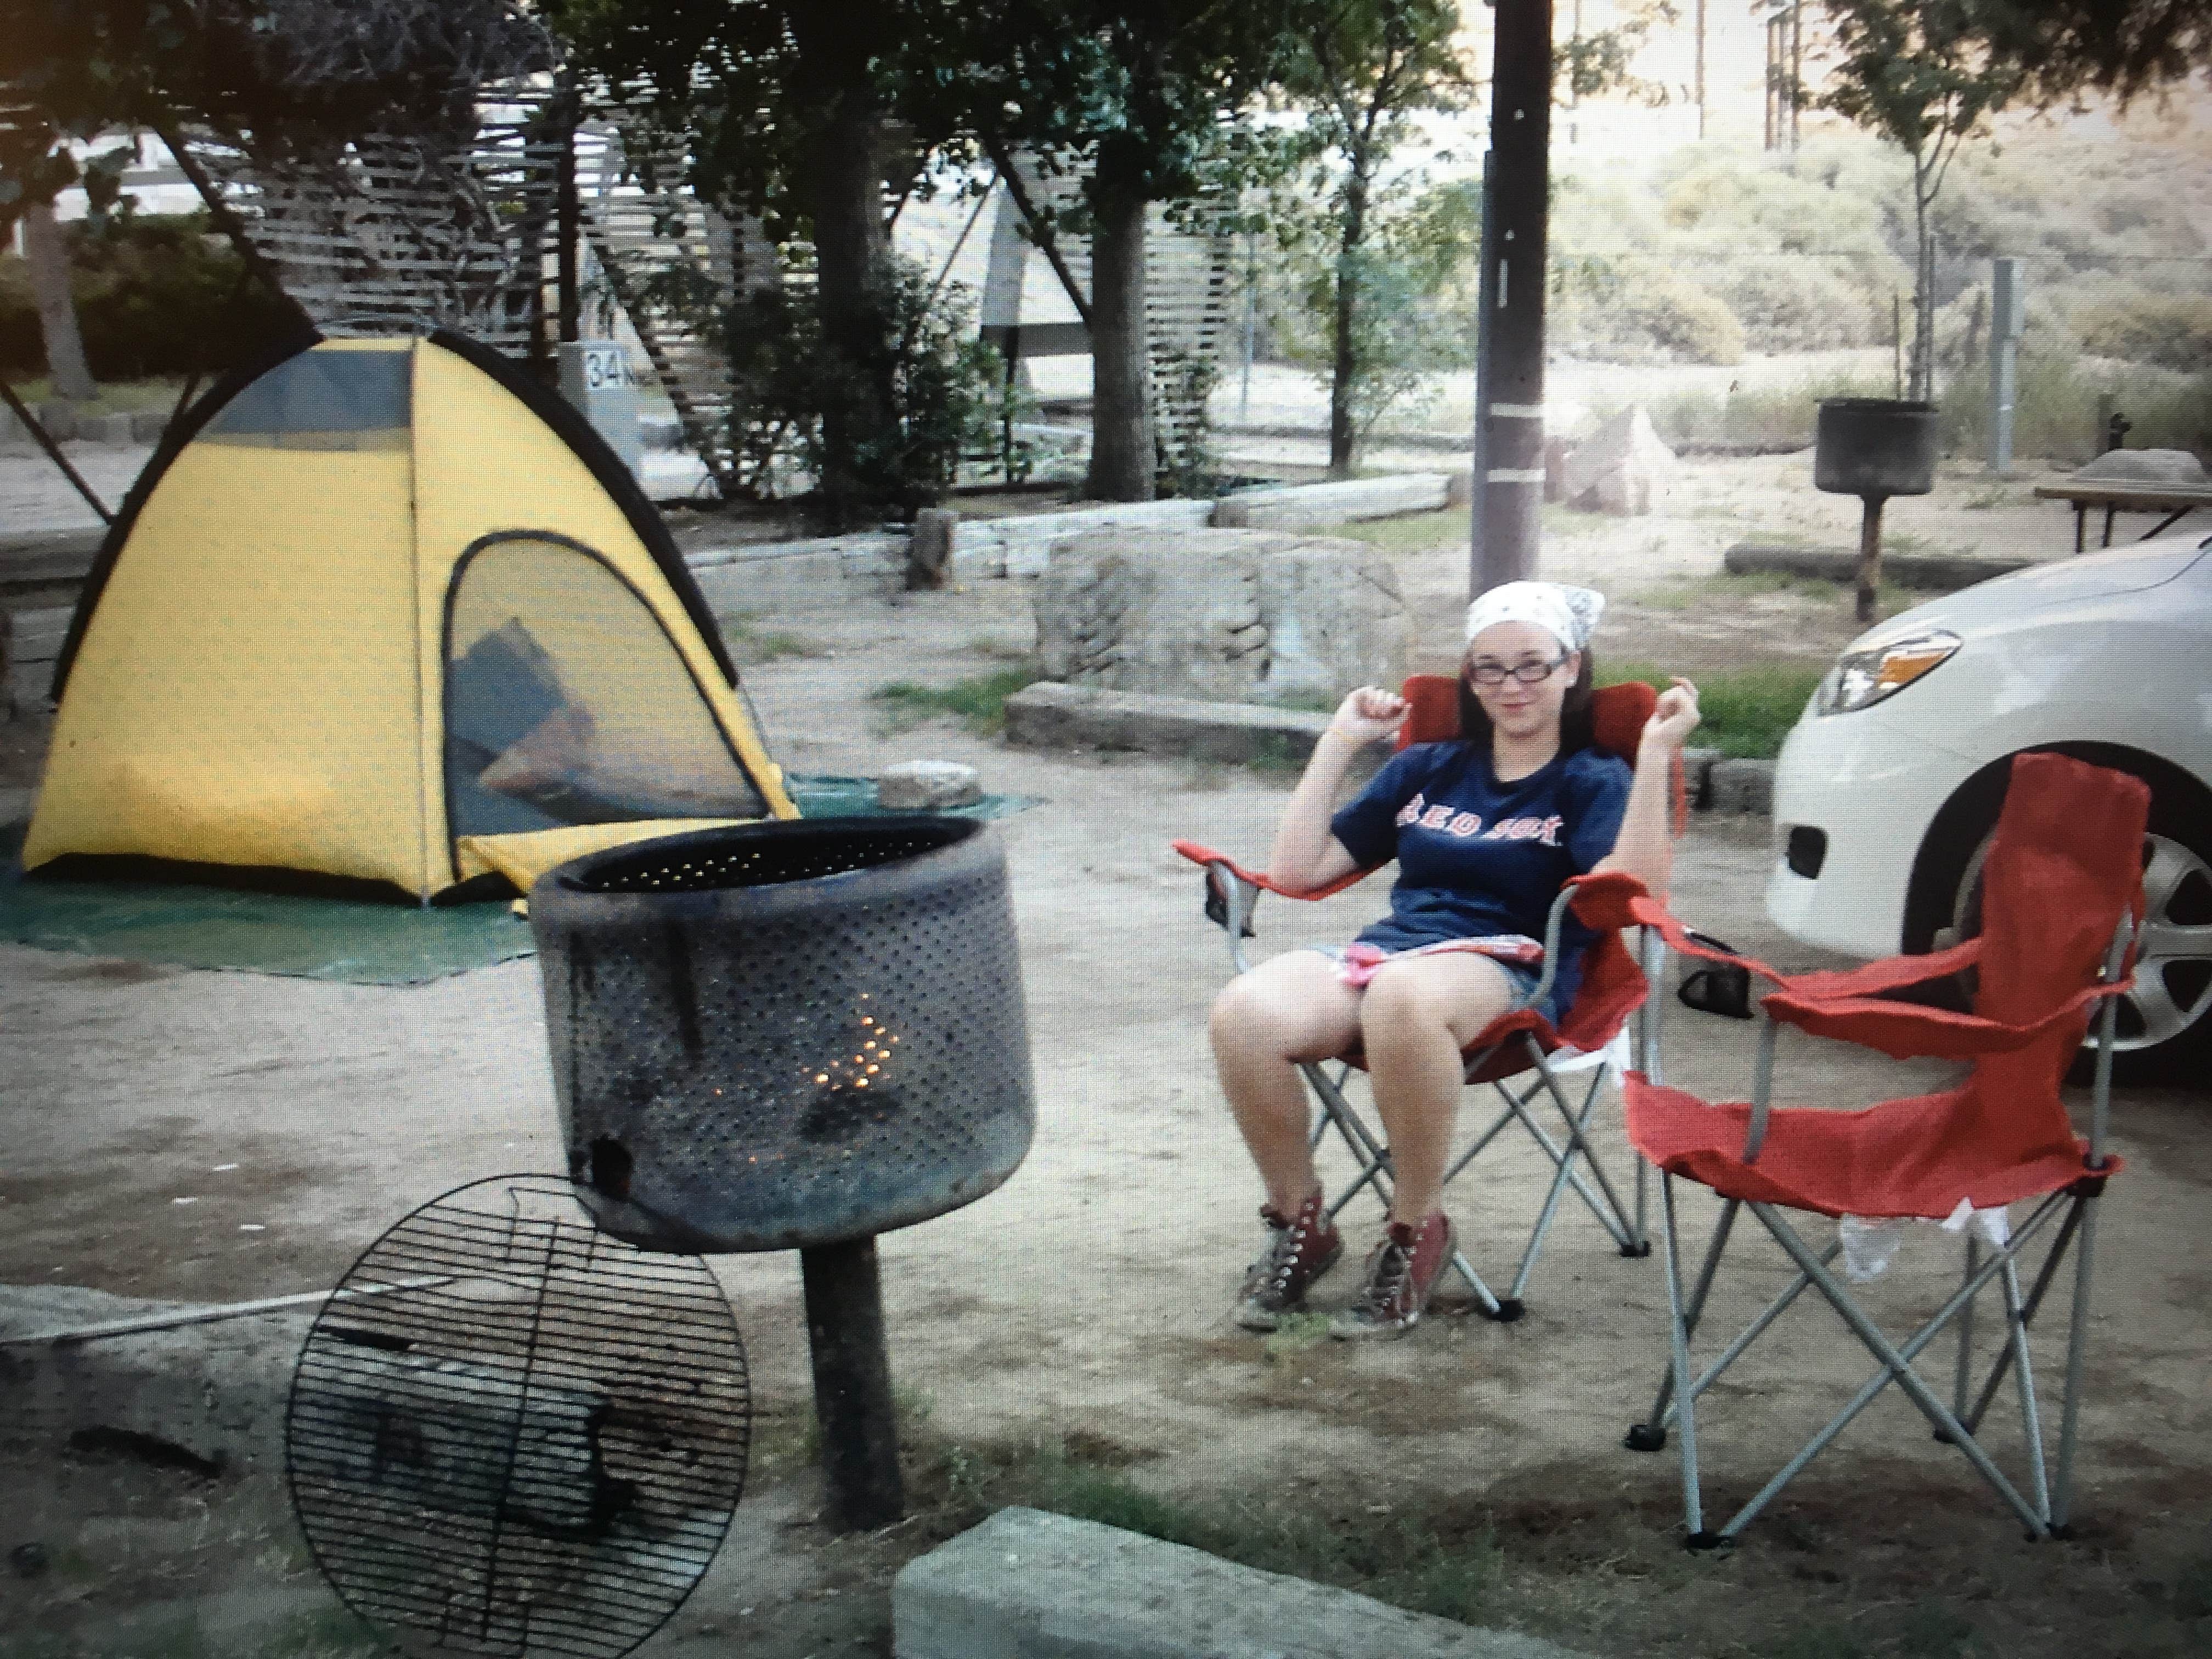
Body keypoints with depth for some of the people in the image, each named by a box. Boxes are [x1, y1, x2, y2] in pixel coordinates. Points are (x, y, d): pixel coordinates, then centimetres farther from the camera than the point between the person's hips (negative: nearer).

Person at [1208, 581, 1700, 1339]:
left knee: (1402, 995, -43)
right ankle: (1299, 1222, -7)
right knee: (1244, 1012, -30)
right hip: (1385, 948, 4)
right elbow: (1297, 869, 22)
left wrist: (1656, 756, -11)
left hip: (1505, 968, -4)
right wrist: (1339, 742, 21)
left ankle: (1416, 1233, -21)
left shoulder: (1592, 783, 14)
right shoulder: (1426, 770, 27)